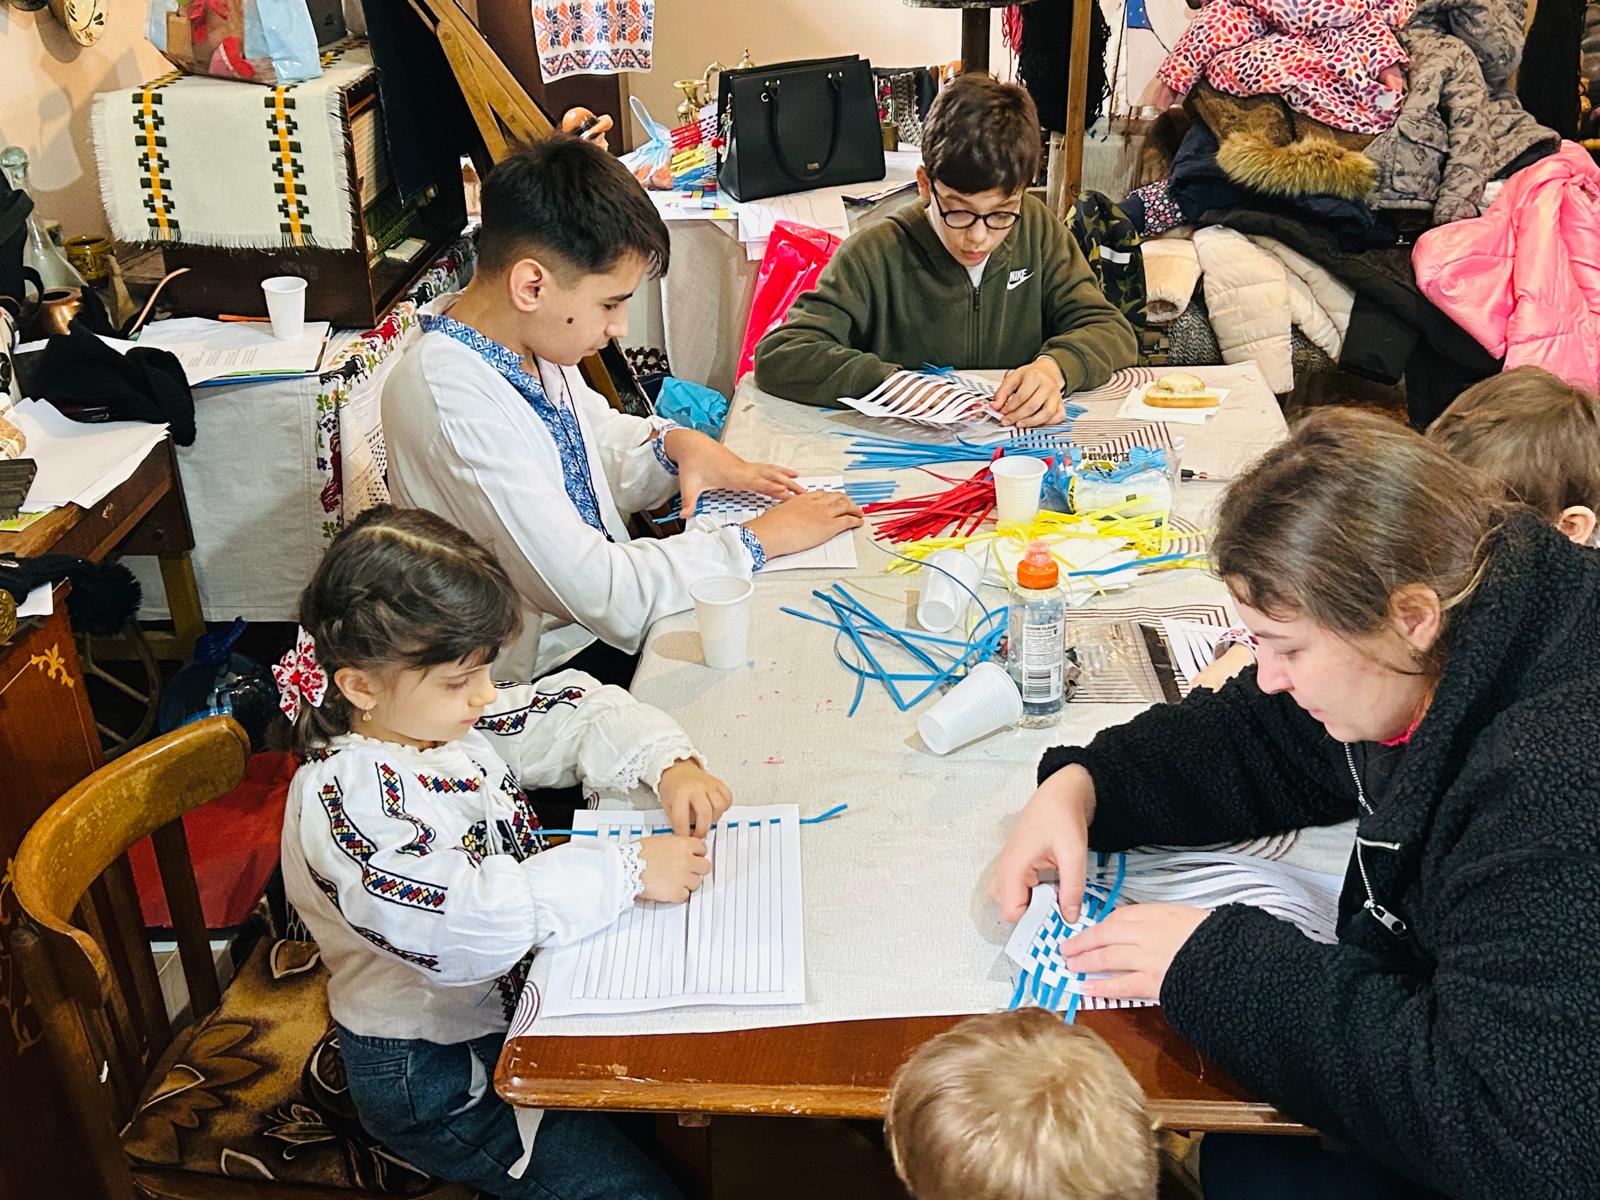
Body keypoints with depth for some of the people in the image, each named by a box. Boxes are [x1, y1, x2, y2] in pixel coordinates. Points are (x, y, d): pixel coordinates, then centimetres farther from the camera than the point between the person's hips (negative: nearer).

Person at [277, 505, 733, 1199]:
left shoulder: (438, 715, -3)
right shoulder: (345, 798, -29)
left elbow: (573, 712, 6)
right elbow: (464, 926, -42)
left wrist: (670, 764, -12)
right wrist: (628, 873, -37)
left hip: (517, 998, 8)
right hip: (433, 1075, -8)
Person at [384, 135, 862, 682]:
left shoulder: (528, 338, -2)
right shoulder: (451, 400, -29)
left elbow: (602, 438, 19)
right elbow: (604, 595, -30)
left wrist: (676, 444, -3)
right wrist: (758, 540, -20)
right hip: (546, 674, -8)